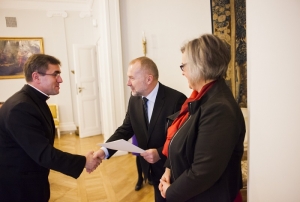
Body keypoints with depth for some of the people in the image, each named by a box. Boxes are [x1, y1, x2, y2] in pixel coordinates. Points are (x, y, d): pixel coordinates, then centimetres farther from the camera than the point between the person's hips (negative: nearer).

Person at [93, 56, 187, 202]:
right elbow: (125, 129, -2)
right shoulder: (134, 99, -4)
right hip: (153, 168, 6)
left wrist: (160, 153, -29)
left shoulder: (176, 99, -24)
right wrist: (105, 150, -15)